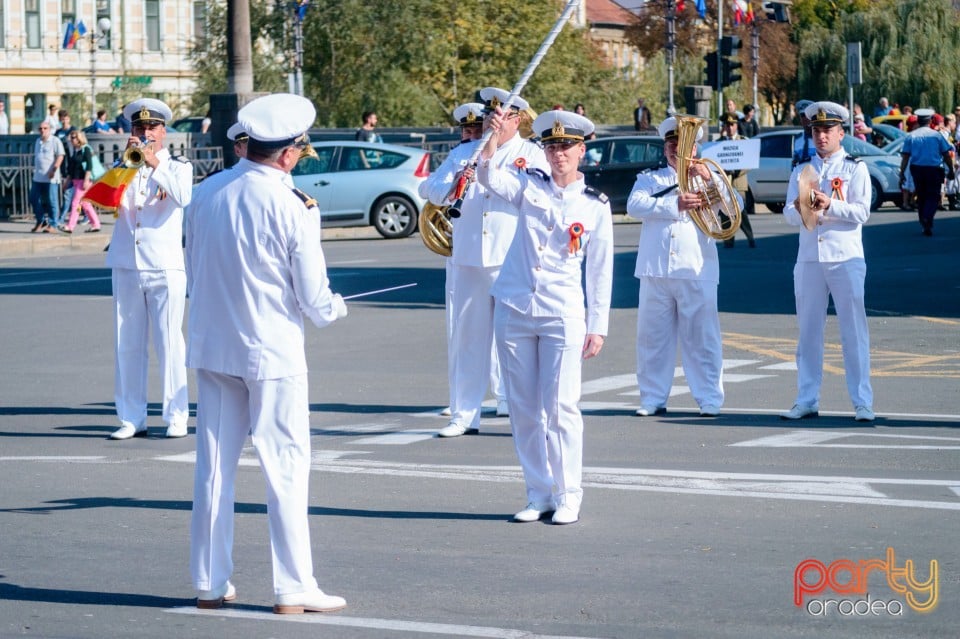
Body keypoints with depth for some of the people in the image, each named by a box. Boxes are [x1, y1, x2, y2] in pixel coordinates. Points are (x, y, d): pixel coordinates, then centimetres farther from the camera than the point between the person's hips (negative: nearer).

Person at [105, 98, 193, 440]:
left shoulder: (178, 166, 4)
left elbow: (183, 197, -16)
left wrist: (155, 164, -24)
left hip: (165, 267, -3)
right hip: (126, 267, 3)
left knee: (170, 342, -3)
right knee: (128, 344, 3)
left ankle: (176, 416, 1)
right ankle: (131, 418, 8)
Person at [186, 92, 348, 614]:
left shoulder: (206, 193, -1)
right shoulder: (289, 208, -16)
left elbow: (193, 270, 10)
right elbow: (314, 298, -11)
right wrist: (333, 309, 11)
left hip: (212, 347, 5)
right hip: (272, 352, -5)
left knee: (214, 467, 11)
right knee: (286, 471, 2)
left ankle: (210, 583, 17)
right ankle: (293, 589, 4)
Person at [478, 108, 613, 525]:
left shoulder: (595, 206, 2)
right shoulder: (530, 185, 5)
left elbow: (600, 271, 4)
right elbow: (489, 177, -13)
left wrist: (598, 326, 0)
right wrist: (496, 137, -31)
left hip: (563, 317, -2)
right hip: (514, 311, 2)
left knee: (561, 408, -5)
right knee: (524, 409, 6)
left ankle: (567, 497, 3)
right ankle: (538, 494, 15)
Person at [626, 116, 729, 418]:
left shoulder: (707, 179, 14)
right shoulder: (650, 178, 15)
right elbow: (634, 205, -5)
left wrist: (709, 179, -18)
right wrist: (675, 204, -17)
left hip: (696, 269, -1)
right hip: (655, 268, 2)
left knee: (702, 337, -3)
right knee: (652, 336, 4)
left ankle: (710, 400, 1)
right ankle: (653, 399, 11)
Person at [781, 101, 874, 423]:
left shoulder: (855, 168, 4)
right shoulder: (801, 170, 14)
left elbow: (861, 212, -7)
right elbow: (789, 213, 4)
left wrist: (829, 205, -21)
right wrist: (800, 210, -19)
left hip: (845, 258, -3)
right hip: (809, 259, 4)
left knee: (854, 332, -4)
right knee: (808, 332, 5)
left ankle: (863, 403, -2)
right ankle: (807, 401, 9)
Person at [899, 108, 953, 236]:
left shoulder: (911, 136, 1)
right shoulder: (936, 135, -2)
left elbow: (905, 157, -2)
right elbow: (947, 155, 1)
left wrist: (902, 174, 0)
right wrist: (951, 170, 11)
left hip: (917, 169, 2)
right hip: (934, 169, -2)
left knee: (921, 197, 15)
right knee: (933, 197, 2)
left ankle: (924, 225, 19)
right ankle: (927, 218, -23)